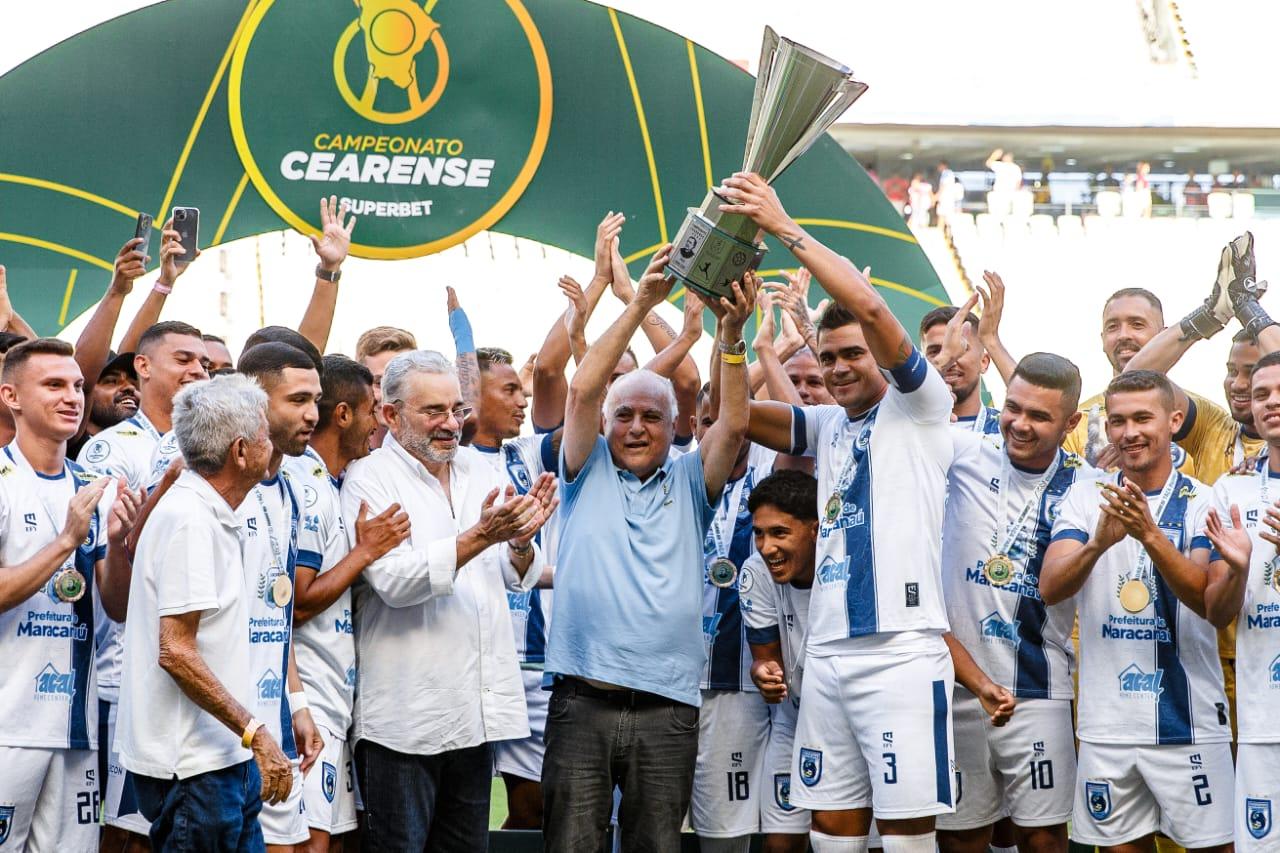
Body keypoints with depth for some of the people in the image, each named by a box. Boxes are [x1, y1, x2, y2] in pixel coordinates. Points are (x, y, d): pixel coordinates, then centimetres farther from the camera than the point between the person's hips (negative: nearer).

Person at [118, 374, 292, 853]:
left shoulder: (212, 517, 14)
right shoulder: (189, 519, -17)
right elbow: (176, 652, -22)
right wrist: (256, 734, -21)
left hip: (227, 756, 10)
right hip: (193, 764, -10)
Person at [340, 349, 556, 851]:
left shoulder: (478, 470, 11)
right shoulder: (370, 479, -7)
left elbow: (520, 578, 12)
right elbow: (395, 581, -20)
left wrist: (521, 541, -11)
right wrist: (480, 536, -26)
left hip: (478, 709, 6)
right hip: (405, 715, -6)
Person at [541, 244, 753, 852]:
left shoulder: (689, 482, 12)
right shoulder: (587, 473, 10)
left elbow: (733, 424, -3)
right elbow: (582, 392, -3)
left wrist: (731, 332, -16)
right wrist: (640, 305, -8)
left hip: (667, 708, 1)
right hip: (582, 701, -1)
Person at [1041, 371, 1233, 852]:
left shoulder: (1203, 502, -1)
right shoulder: (1085, 498, 5)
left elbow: (1212, 602, -15)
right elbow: (1050, 590, -9)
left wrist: (1150, 534, -29)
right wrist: (1098, 543, -29)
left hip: (1189, 721, -2)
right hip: (1106, 722, 2)